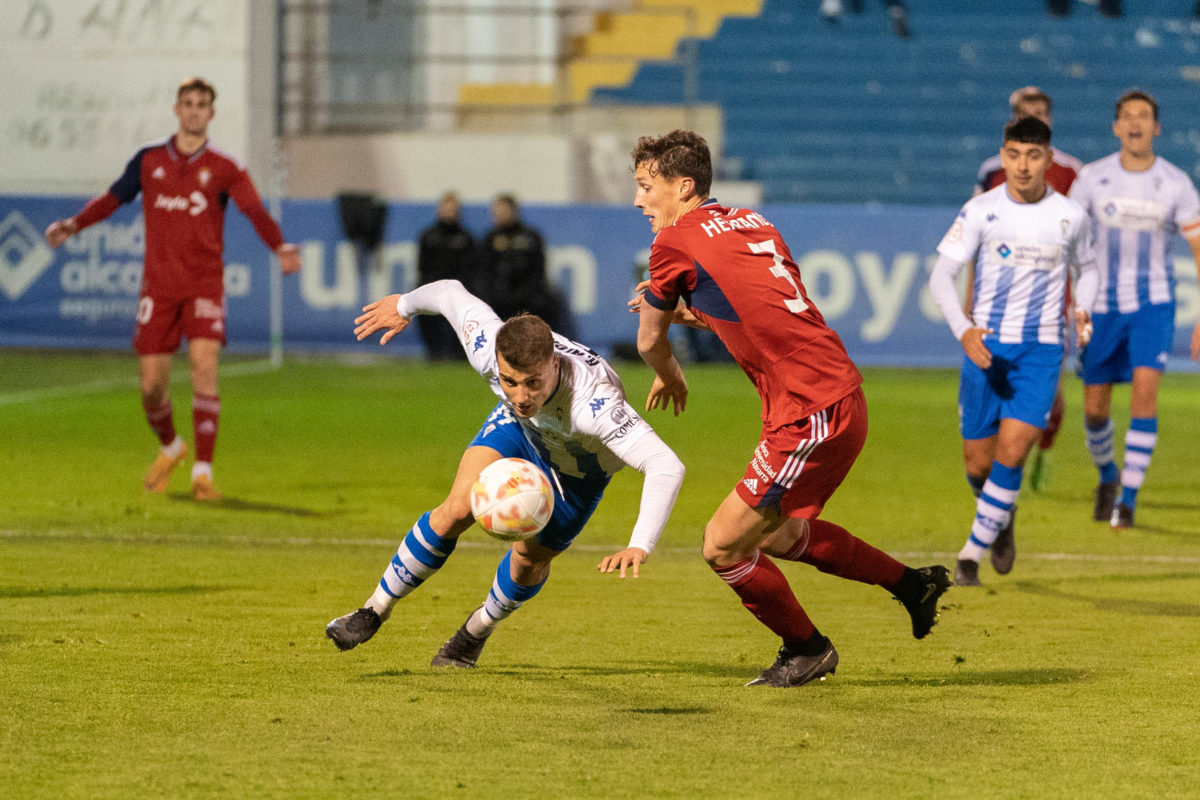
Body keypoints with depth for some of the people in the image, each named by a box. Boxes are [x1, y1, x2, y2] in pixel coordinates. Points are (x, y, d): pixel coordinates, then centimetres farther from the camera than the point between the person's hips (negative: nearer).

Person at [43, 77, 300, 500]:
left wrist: (281, 247, -28)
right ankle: (170, 447, 32)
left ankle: (203, 471, -15)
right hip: (158, 286, 2)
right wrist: (72, 224, 4)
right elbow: (113, 198, 17)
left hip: (204, 283, -2)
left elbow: (256, 211, -10)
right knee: (151, 382, 1)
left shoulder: (224, 169, 1)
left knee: (205, 365, -19)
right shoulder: (149, 160, 8)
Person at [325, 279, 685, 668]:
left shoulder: (594, 404, -50)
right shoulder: (488, 349, -38)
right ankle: (375, 610, -2)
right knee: (459, 508, -20)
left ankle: (479, 629, 41)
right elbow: (451, 292, -17)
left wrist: (640, 546, -69)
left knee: (531, 559, 8)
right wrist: (404, 305, 6)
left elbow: (667, 467, -57)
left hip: (580, 467, -2)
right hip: (518, 431, 2)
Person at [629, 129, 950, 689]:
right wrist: (690, 310, 29)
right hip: (842, 396, 9)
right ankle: (911, 584, 32)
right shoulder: (750, 222, 16)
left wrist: (669, 378, 28)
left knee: (723, 547, 0)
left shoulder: (675, 242, -8)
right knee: (777, 535, 25)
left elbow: (650, 340, 7)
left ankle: (806, 649, 17)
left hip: (809, 417, -9)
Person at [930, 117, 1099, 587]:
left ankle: (971, 555, -6)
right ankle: (1002, 518, 38)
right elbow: (941, 276, -5)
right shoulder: (981, 211, -4)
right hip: (985, 346, 0)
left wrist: (1083, 310, -2)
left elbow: (1086, 269, 20)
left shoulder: (1069, 216, 1)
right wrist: (963, 330, -21)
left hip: (1040, 351, 0)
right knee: (978, 463, 4)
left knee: (1010, 455, -16)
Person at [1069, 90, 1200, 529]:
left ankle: (1129, 498, -16)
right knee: (1095, 408, 5)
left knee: (1145, 388, -21)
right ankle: (1107, 474, 36)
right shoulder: (1092, 178, -4)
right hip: (1103, 305, 2)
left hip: (1153, 303, -2)